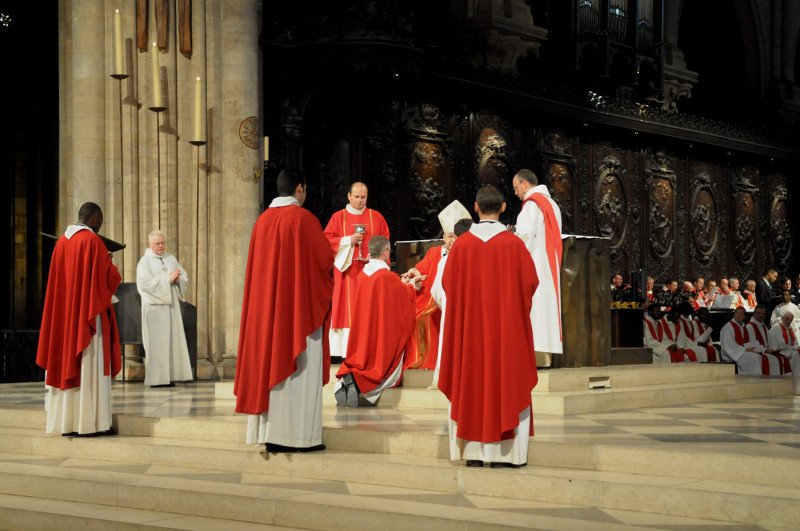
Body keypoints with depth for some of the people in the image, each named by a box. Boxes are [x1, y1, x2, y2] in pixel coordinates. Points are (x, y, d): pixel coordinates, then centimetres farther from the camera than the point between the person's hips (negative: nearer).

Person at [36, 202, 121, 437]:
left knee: (66, 363, 9)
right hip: (89, 314, -7)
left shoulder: (62, 241, 10)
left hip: (64, 314, 7)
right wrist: (108, 262, 9)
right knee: (90, 365, -4)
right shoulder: (93, 241, -12)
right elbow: (109, 278, -13)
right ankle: (88, 423, -5)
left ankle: (65, 422, 10)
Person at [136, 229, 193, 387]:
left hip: (171, 306, 5)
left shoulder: (171, 259, 16)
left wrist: (177, 279, -9)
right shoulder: (145, 261, 0)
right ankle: (156, 378, -6)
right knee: (156, 341, -7)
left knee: (172, 339, 1)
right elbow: (144, 282, -15)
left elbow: (185, 278, 14)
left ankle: (170, 376, 4)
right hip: (154, 307, -5)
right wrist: (168, 278, -15)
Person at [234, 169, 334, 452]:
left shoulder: (262, 220, 8)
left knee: (270, 361, 9)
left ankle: (270, 432, 11)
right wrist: (329, 247, 17)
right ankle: (299, 434, -2)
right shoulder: (304, 218, -11)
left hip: (266, 304, 6)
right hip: (300, 305, -6)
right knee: (299, 367, -2)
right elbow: (325, 259, -7)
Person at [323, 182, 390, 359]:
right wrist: (348, 240, -11)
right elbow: (327, 240, 0)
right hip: (347, 270, -1)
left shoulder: (376, 217, 10)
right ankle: (349, 350, -3)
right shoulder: (338, 217, 7)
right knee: (348, 309, -3)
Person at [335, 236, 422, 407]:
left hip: (363, 335, 6)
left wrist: (401, 284, 26)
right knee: (385, 366, 5)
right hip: (384, 338, -6)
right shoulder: (389, 277, -16)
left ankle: (348, 377, -16)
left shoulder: (363, 275, 3)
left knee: (364, 359, 15)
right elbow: (405, 297, 0)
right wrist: (411, 286, 20)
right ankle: (358, 381, -22)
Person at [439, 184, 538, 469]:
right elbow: (530, 282, -2)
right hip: (506, 326, -1)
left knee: (470, 382, 6)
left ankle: (473, 449, 6)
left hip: (468, 325, 1)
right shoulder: (513, 243, -8)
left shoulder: (461, 244, -4)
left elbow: (448, 283, 3)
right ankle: (502, 451, 2)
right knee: (505, 381, 4)